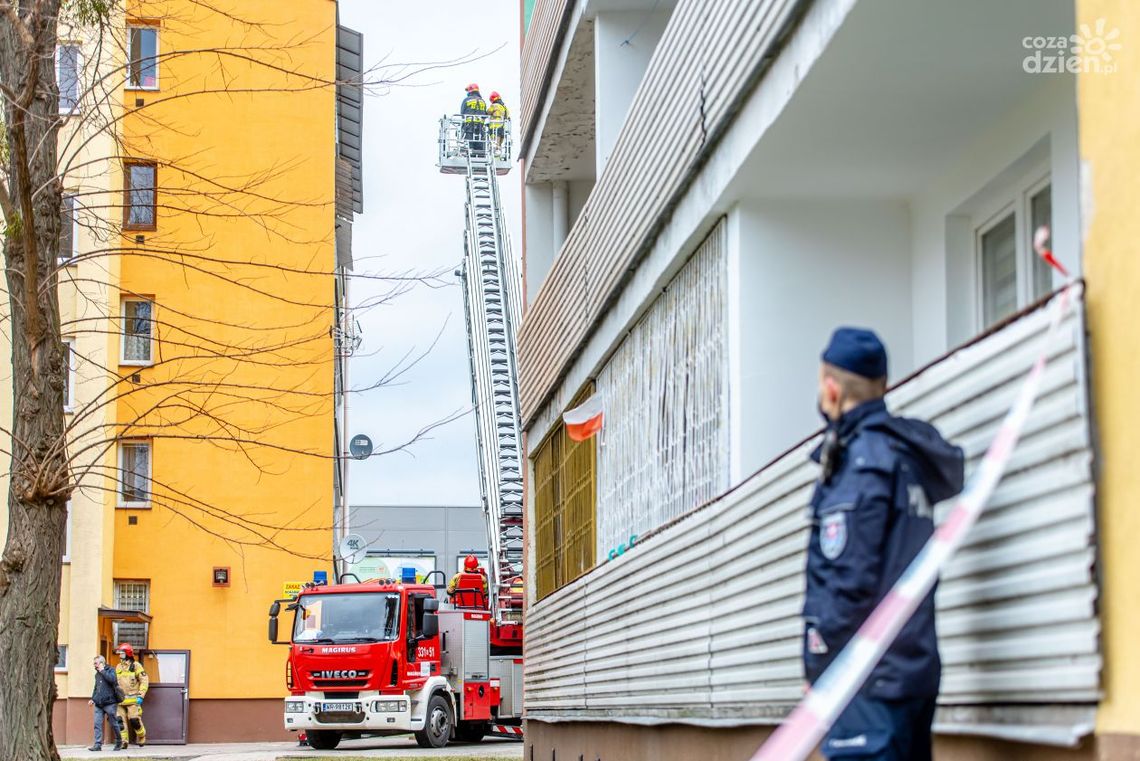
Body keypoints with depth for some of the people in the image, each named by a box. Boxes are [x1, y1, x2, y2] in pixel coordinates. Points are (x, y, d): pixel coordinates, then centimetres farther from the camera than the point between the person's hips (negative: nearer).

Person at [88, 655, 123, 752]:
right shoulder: (97, 674, 19)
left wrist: (102, 670, -13)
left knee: (113, 724, 3)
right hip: (98, 704, 6)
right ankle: (97, 744, -8)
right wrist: (93, 699, 15)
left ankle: (119, 743, 19)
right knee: (97, 724, -6)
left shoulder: (110, 670, -1)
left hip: (109, 703, -6)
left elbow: (112, 679, -23)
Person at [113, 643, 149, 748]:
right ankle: (123, 741, 0)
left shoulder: (136, 666, -2)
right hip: (120, 699, 6)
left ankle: (141, 738, 14)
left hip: (132, 699, -6)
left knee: (135, 720, -7)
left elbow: (144, 681, -5)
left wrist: (140, 696, -12)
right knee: (120, 720, -3)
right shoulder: (118, 667, 17)